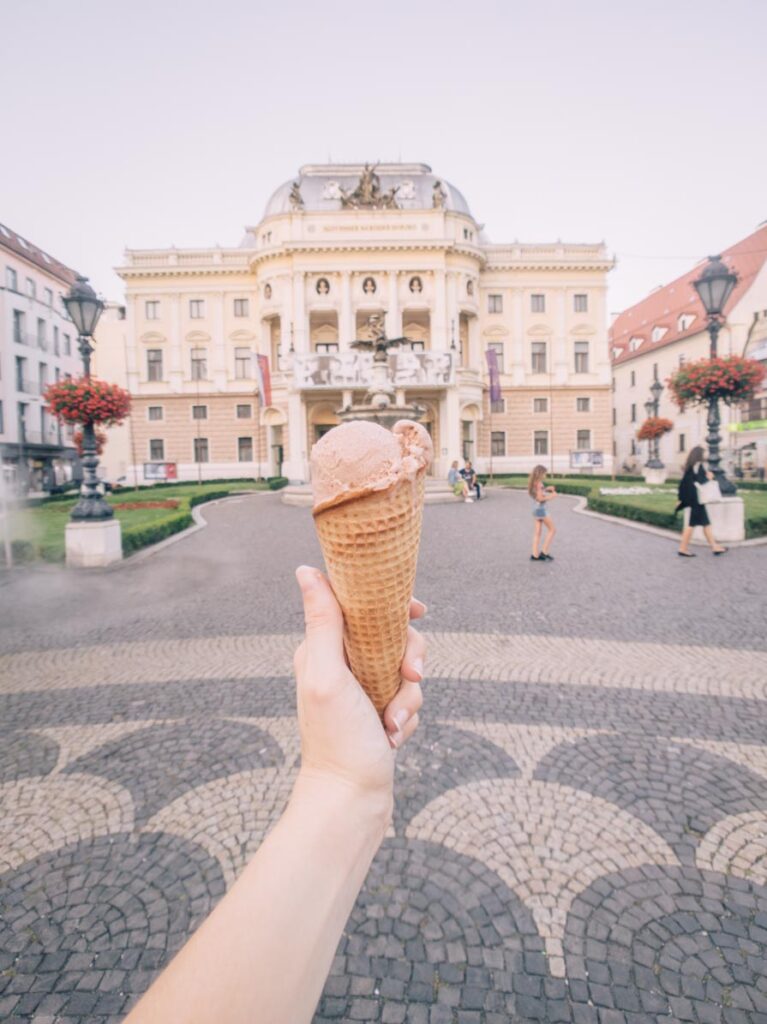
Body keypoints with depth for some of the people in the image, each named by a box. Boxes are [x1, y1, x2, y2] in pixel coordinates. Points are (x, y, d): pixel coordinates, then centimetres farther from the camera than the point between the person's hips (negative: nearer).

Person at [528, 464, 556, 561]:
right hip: (541, 509, -8)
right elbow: (540, 498, -23)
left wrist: (546, 489, 15)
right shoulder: (539, 483, -18)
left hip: (535, 509, 8)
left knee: (537, 532, 9)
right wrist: (552, 496, -12)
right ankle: (544, 552, 3)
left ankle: (535, 555, 9)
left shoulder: (533, 483, 8)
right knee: (552, 530, 5)